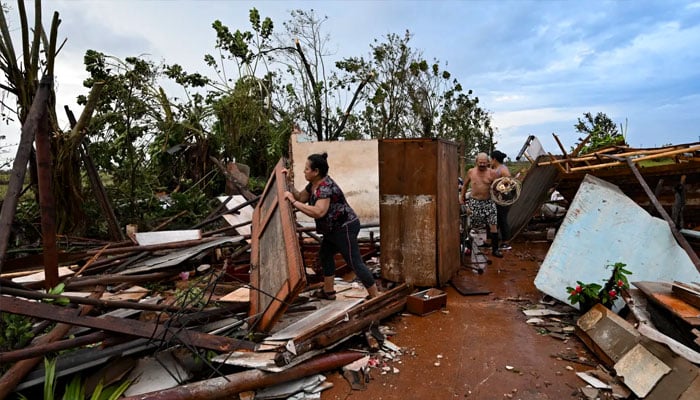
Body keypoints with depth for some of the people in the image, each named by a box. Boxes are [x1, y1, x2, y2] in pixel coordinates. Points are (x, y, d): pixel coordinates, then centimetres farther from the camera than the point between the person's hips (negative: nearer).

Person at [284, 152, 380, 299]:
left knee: (355, 263, -8)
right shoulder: (313, 184, 6)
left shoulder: (325, 187, -25)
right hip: (334, 229, 11)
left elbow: (318, 212, -38)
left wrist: (293, 201, -33)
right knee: (325, 255, 19)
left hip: (345, 228, -11)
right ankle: (328, 291, 33)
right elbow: (301, 197, 12)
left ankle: (376, 297, 0)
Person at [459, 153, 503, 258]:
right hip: (474, 202, 1)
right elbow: (465, 185, 15)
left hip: (488, 202, 0)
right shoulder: (471, 172, 1)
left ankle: (495, 249, 7)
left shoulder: (492, 173, -3)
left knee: (493, 225, -3)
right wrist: (462, 196, 15)